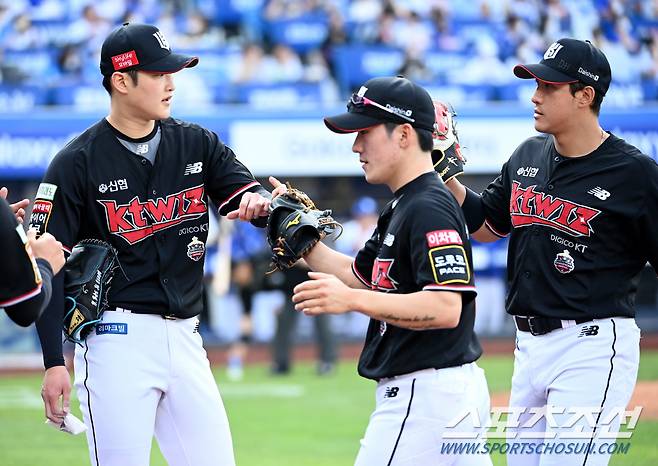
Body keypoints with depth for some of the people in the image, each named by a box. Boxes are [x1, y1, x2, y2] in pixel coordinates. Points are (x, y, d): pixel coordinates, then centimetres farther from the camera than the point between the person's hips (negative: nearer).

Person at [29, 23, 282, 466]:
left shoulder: (197, 144, 10)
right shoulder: (76, 163, -5)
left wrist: (259, 201, -21)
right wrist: (54, 362, -13)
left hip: (185, 338, 5)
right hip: (117, 341, -5)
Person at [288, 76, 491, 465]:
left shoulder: (428, 209, -16)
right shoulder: (401, 207, 18)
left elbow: (446, 309, -26)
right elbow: (355, 275, 26)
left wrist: (351, 300, -32)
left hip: (426, 395, -11)